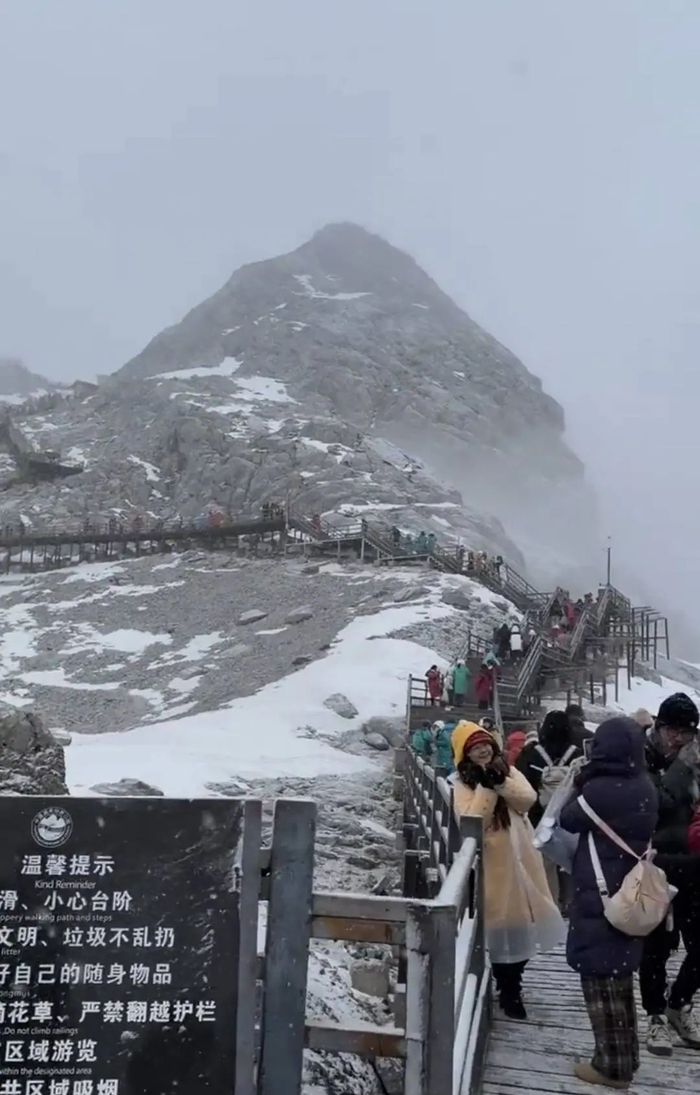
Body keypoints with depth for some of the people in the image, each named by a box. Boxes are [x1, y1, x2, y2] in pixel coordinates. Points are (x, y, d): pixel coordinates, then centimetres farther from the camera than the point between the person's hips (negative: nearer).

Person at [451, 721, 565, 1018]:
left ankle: (511, 987, 32)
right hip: (492, 865, -4)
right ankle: (507, 991, 19)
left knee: (522, 923, 13)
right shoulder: (460, 784, -7)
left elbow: (528, 798, -9)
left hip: (521, 859, 5)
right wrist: (485, 787, -24)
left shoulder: (508, 771, 7)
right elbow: (473, 821, -20)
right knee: (501, 925, 0)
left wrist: (501, 782, -21)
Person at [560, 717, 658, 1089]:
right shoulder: (645, 788, 0)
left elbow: (569, 820, -9)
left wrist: (580, 785, 1)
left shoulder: (600, 789, -23)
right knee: (619, 977, 19)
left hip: (599, 896, -7)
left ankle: (612, 1065, 11)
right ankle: (624, 1059, 29)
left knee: (601, 979, 5)